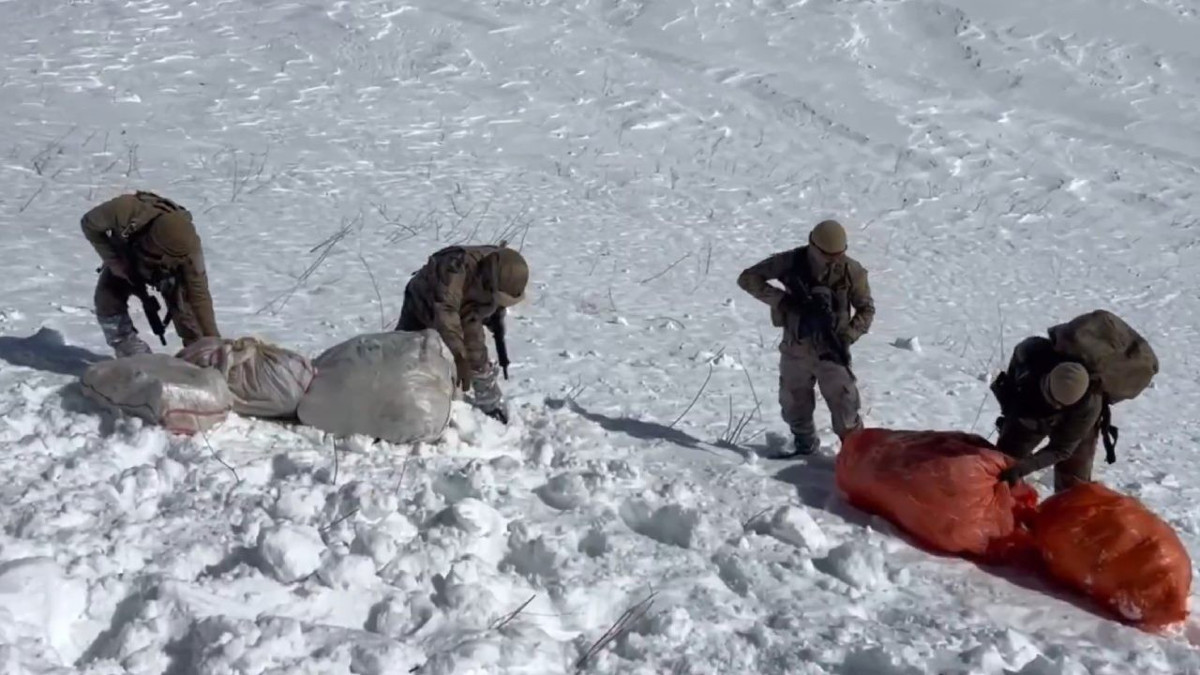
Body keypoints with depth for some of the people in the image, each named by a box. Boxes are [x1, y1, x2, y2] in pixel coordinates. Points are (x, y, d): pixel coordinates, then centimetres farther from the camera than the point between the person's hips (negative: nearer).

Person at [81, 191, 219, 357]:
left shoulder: (187, 245, -42)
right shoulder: (125, 211, -45)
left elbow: (199, 294, -39)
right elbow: (89, 224, -23)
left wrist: (212, 339, -44)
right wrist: (113, 260, -29)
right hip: (125, 259, 1)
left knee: (182, 305, -17)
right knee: (108, 302, -13)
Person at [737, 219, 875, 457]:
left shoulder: (850, 271, -12)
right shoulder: (791, 262, -11)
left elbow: (866, 309, -1)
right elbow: (747, 278, -10)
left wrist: (847, 338, -17)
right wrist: (781, 299, -21)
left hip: (830, 351, -3)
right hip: (795, 349, 3)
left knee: (843, 405, -6)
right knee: (793, 403, 18)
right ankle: (804, 442, 41)